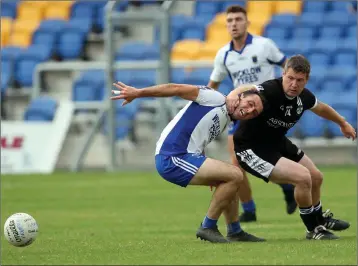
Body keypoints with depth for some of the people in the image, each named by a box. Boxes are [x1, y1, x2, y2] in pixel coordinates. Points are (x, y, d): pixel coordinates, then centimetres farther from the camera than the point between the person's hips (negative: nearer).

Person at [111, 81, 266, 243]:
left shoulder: (225, 121, 20)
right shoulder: (215, 99, -5)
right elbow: (176, 89, -10)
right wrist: (137, 93, -16)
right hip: (172, 158, -10)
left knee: (231, 179, 22)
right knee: (235, 175, -16)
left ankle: (235, 232, 30)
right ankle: (208, 228, -6)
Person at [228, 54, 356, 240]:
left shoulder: (303, 97, -7)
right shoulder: (270, 91, -32)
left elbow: (320, 108, 16)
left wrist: (343, 123, 33)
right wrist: (232, 100, -72)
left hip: (277, 143, 9)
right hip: (251, 150, -9)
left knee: (316, 178, 20)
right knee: (302, 177, -21)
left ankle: (320, 220, 51)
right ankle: (313, 230, 2)